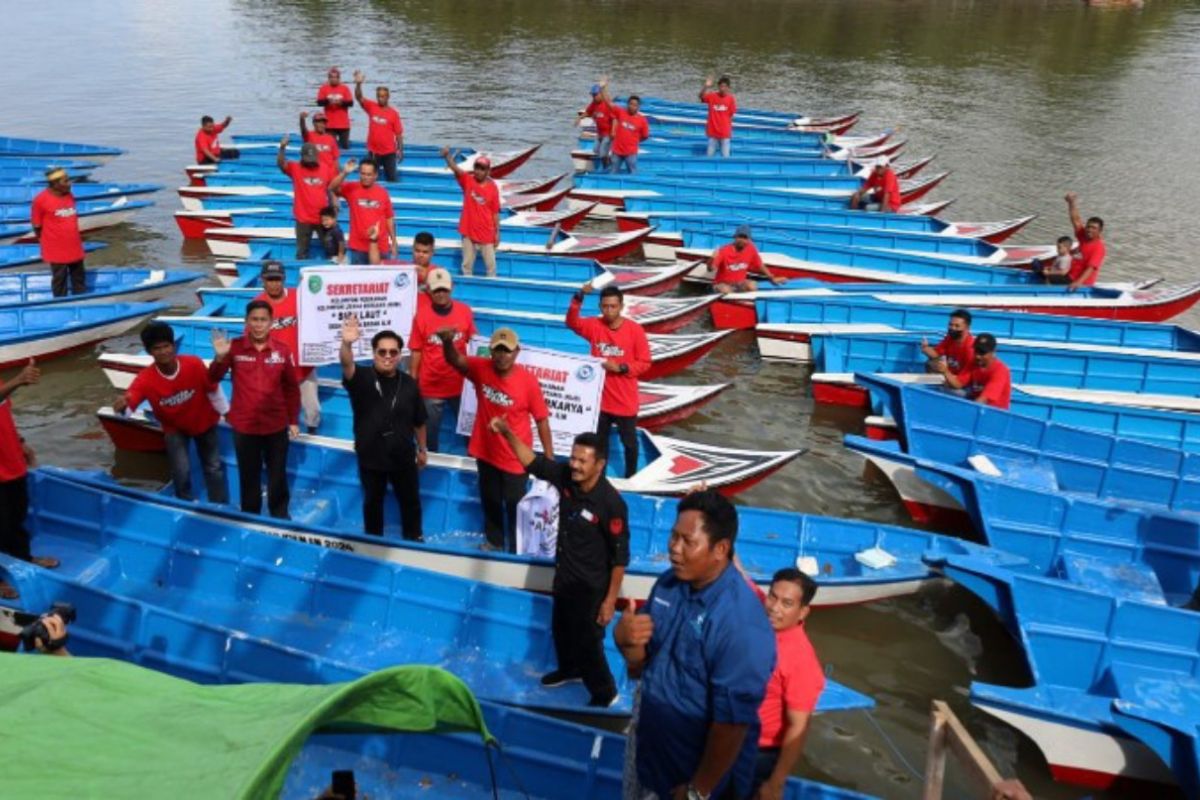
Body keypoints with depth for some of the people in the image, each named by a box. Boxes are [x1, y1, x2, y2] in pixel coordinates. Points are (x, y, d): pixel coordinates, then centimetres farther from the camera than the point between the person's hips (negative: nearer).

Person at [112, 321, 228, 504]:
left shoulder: (194, 364, -31)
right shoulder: (146, 379, -32)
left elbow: (213, 390, -15)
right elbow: (128, 405, -44)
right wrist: (121, 407, -69)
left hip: (204, 422, 1)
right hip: (174, 428, -1)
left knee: (214, 467, 11)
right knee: (181, 471, -12)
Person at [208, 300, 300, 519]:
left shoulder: (282, 351, -5)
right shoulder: (235, 347, -8)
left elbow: (291, 388, 3)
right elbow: (213, 378, -11)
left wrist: (293, 420, 5)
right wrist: (219, 357, -30)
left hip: (276, 426, 1)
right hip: (244, 426, 0)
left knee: (277, 475, 14)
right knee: (249, 476, 14)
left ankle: (280, 516, 32)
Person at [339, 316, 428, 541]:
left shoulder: (409, 384, -7)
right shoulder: (361, 378, -15)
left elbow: (418, 421, 4)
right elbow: (347, 364, -39)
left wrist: (422, 449, 12)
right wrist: (346, 344, -60)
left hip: (403, 457, 1)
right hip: (370, 457, -1)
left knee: (410, 501, 17)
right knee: (373, 502, 18)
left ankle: (414, 540, 39)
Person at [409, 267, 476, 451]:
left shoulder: (465, 311, -5)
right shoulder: (421, 315, -10)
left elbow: (473, 344, 5)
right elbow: (416, 352, -5)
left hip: (460, 384, 1)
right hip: (430, 387, -1)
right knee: (430, 430, 15)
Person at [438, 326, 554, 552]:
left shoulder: (528, 381, -19)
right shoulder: (481, 369, -12)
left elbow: (541, 420, -13)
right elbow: (455, 360, -28)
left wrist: (549, 457, -11)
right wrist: (447, 342, -52)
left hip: (515, 458, -3)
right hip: (485, 452, 4)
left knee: (515, 505, 9)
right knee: (490, 502, 23)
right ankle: (494, 541, 45)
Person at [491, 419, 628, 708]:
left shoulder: (611, 503, -30)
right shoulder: (565, 476, -14)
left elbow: (620, 555, -23)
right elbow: (532, 461, -3)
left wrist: (610, 600, -19)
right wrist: (507, 432, -19)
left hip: (590, 585, -7)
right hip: (563, 575, 7)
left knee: (587, 641, 8)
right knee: (560, 629, 28)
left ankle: (604, 693, 33)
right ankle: (569, 669, 57)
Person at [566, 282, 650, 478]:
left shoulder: (635, 330, -12)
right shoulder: (594, 325, -4)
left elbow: (644, 363, -8)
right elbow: (572, 322, -17)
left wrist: (621, 368, -22)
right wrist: (579, 296, -27)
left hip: (625, 401, -2)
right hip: (599, 398, 2)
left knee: (629, 442, 14)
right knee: (599, 442, 16)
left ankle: (630, 477, 32)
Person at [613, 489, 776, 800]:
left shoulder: (742, 625, -29)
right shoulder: (668, 584, -6)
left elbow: (733, 721, -25)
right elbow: (639, 667, 3)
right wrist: (625, 639, -18)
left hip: (705, 773, -6)